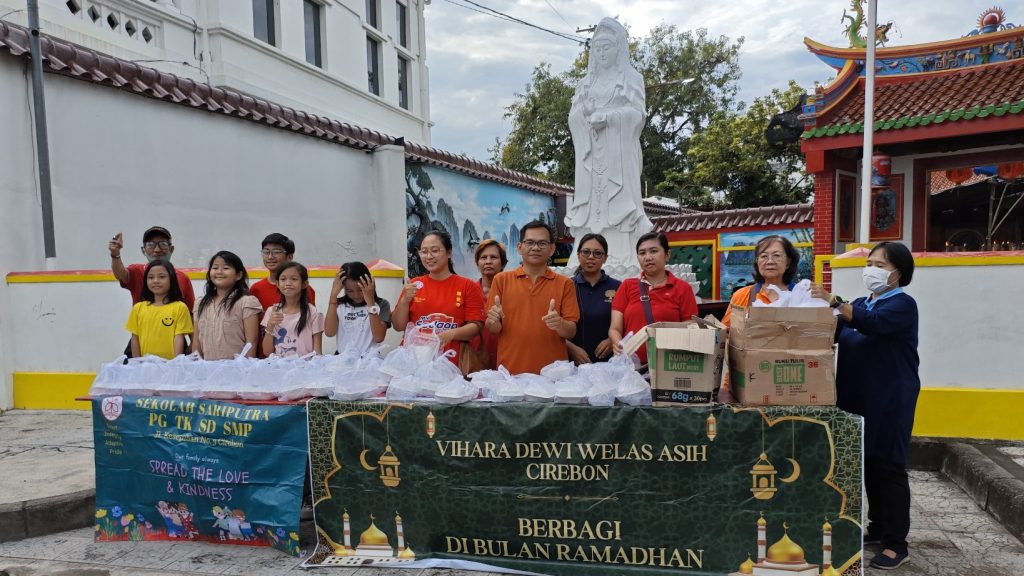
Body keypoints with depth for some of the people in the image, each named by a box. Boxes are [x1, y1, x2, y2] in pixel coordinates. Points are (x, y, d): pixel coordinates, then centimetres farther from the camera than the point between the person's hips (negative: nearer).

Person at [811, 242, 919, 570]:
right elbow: (835, 333, 7)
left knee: (889, 467, -2)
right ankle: (878, 527, 27)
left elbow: (872, 323, -28)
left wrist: (833, 301, -35)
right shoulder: (861, 304, 14)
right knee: (868, 464, 14)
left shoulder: (902, 304, -8)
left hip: (890, 401, -7)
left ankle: (896, 543, 7)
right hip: (857, 398, 7)